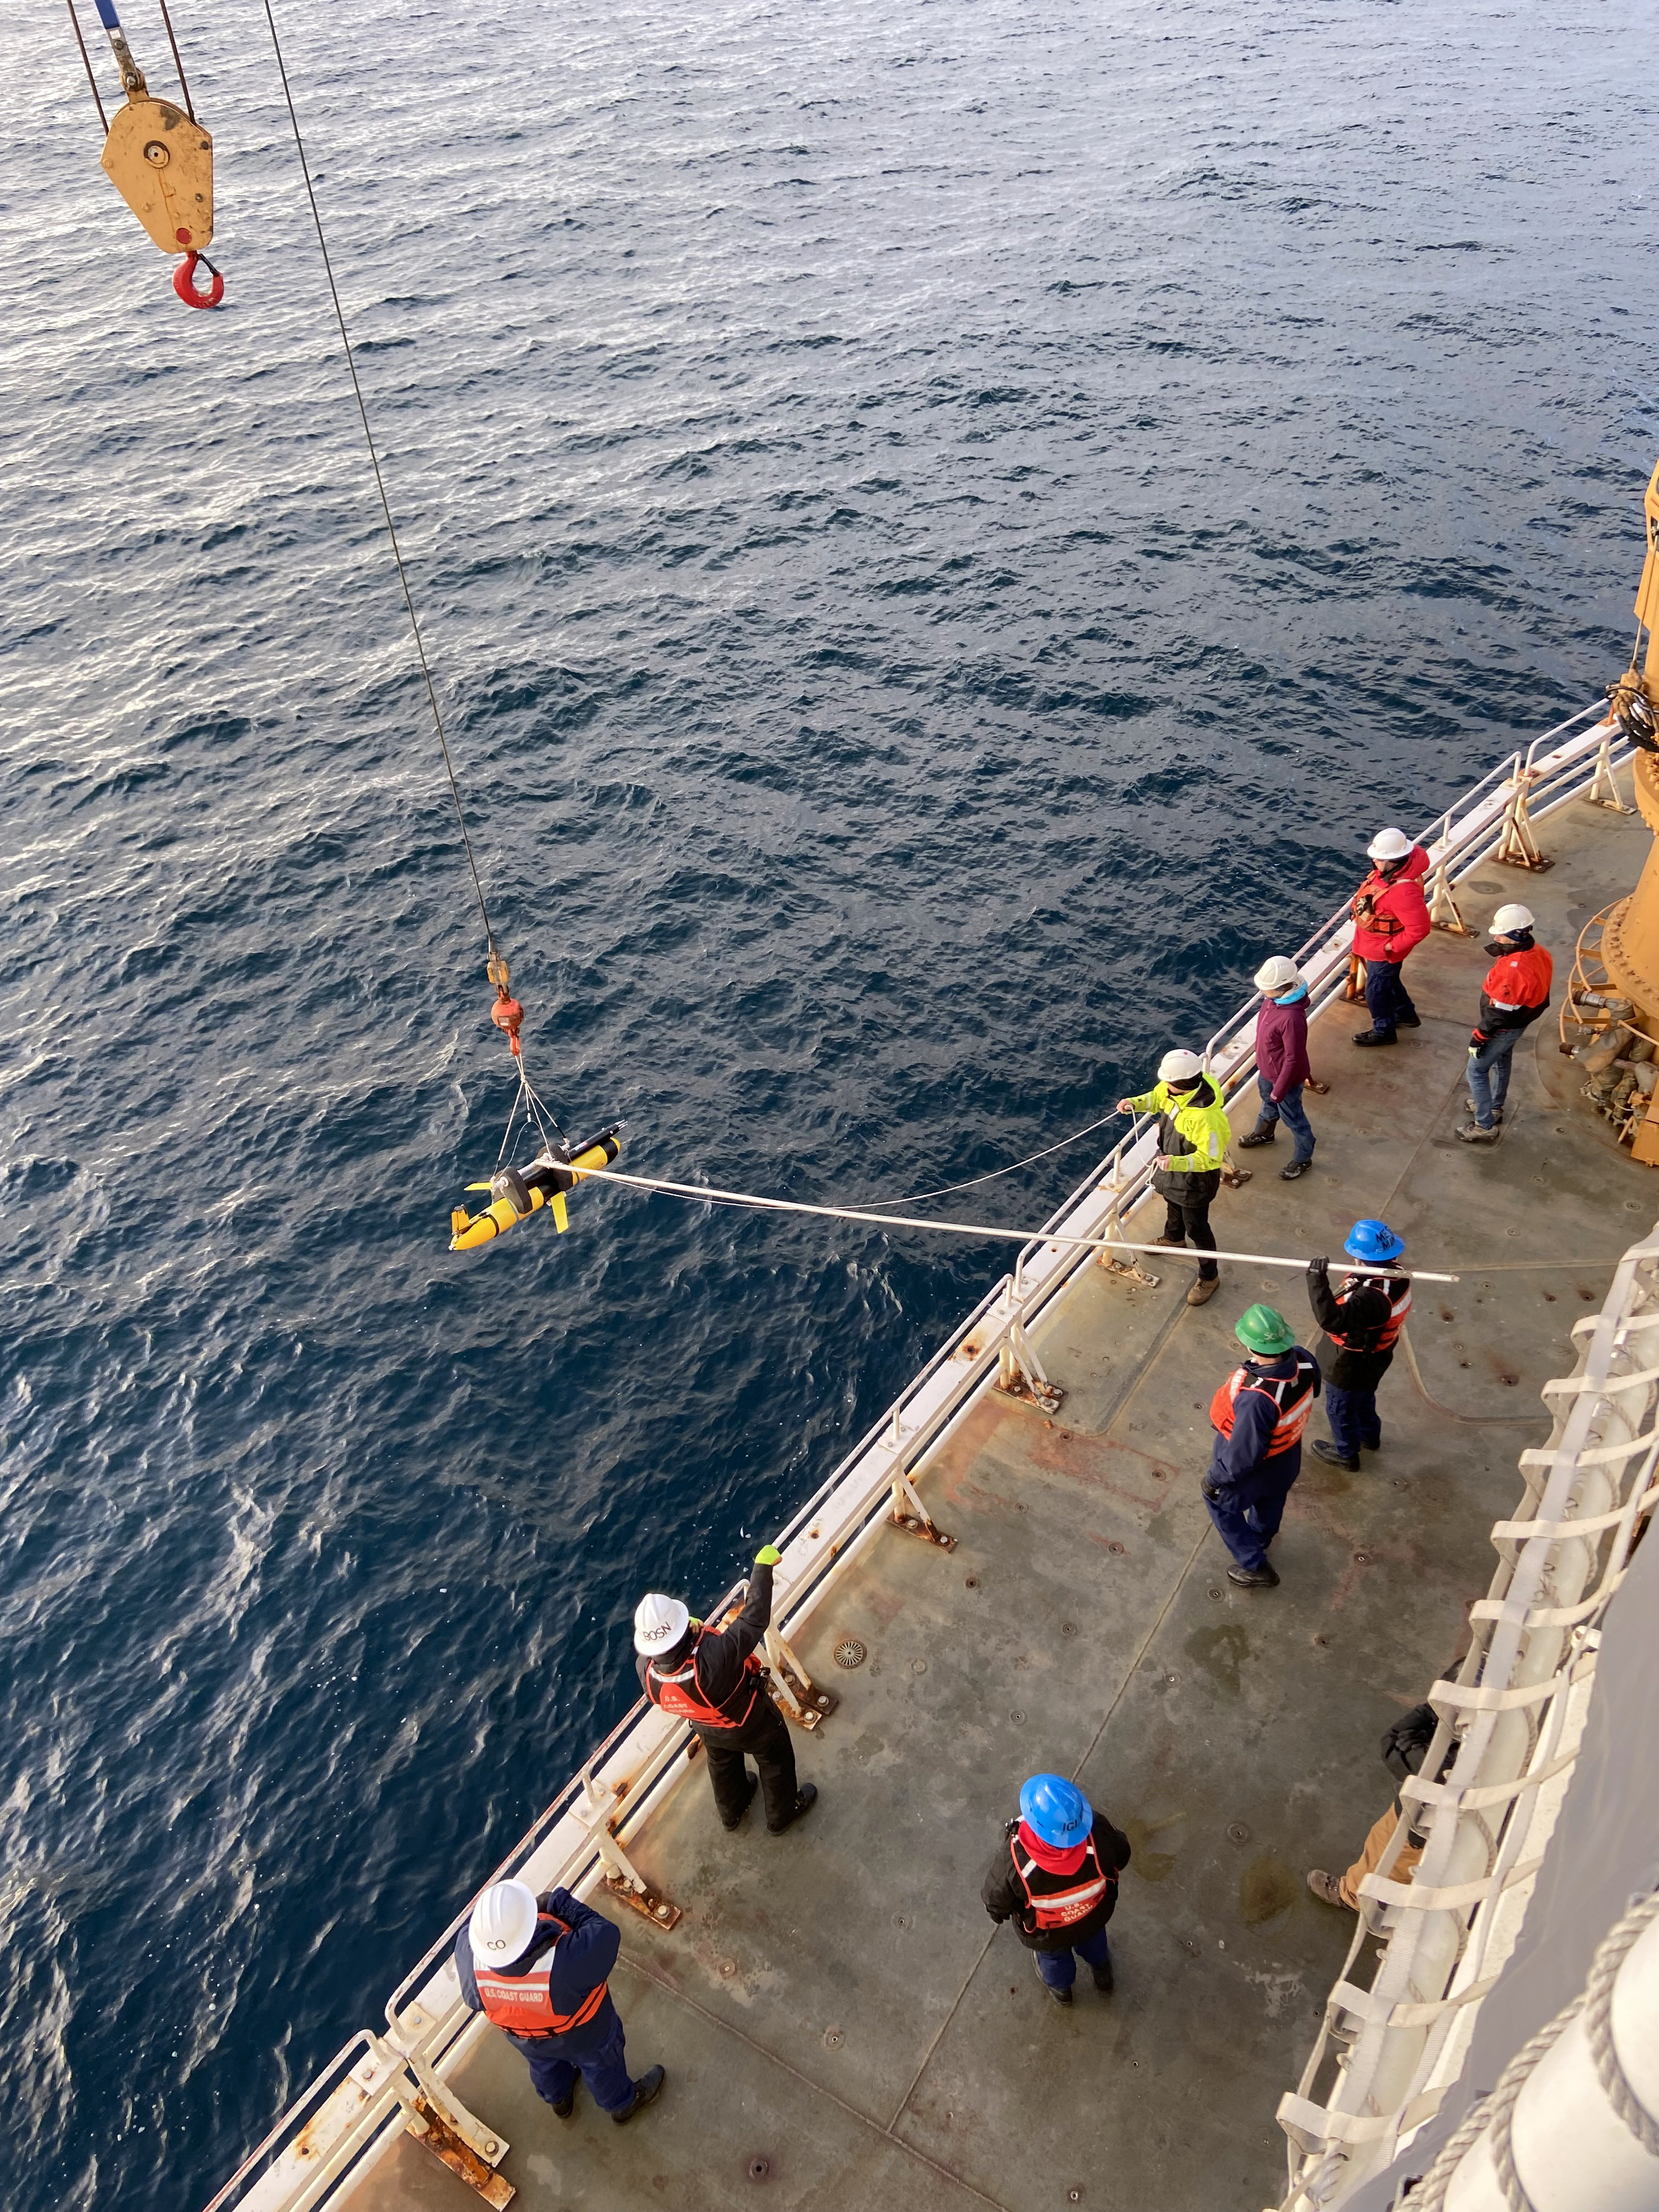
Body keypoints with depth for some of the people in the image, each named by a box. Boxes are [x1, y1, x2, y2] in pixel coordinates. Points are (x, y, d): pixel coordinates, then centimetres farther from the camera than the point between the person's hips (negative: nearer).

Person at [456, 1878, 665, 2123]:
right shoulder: (565, 1964, -50)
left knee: (545, 2066, 37)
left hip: (521, 2035, 3)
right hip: (582, 2034, -3)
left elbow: (470, 1930, -15)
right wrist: (561, 1903, -28)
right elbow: (605, 1934, -32)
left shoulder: (469, 1954, -39)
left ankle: (559, 2100, 66)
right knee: (601, 2064, 30)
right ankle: (622, 2104, 58)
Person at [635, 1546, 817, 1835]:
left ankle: (732, 1812, 64)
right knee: (776, 1762, 29)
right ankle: (782, 1815, 54)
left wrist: (690, 1630, -7)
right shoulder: (714, 1658, -52)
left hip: (708, 1728, 5)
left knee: (722, 1764, 37)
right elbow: (755, 1620, -45)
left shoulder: (646, 1668, -34)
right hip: (750, 1723, -4)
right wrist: (763, 1566, -37)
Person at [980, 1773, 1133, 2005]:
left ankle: (1060, 1988, 67)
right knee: (1093, 1941, 38)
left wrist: (997, 1913, 0)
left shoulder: (1014, 1859, -46)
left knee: (1053, 1957, 35)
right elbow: (1121, 1857, -16)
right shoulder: (1098, 1833, -41)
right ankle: (1102, 1974, 69)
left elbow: (997, 1903, -24)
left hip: (1047, 1934, -1)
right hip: (1094, 1916, 1)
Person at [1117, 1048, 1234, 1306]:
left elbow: (1210, 1158, -34)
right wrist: (1135, 1103, -17)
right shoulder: (1172, 1089, -21)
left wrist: (1177, 1163, -46)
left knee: (1196, 1227, 12)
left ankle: (1209, 1277, 34)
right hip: (1172, 1166, 8)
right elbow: (1157, 1097, 3)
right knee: (1172, 1203, 36)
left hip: (1195, 1178, -8)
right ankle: (1173, 1238, 67)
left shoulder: (1207, 1117, -43)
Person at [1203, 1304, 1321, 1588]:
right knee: (1270, 1499, 36)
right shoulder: (1303, 1361, -27)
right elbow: (1312, 1392, -2)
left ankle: (1255, 1567, 39)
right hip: (1286, 1458, 6)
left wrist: (1215, 1479, -14)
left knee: (1220, 1504, 25)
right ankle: (1261, 1537, 66)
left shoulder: (1256, 1399, -48)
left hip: (1253, 1469, -6)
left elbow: (1243, 1454, -32)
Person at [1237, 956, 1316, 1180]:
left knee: (1292, 1117, 16)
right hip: (1267, 1069, 8)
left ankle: (1303, 1159, 39)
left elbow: (1293, 1059, -30)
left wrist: (1280, 1090, -21)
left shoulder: (1292, 1018, -41)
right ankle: (1264, 1133, 63)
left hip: (1285, 1077, -8)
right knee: (1268, 1102, 34)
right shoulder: (1274, 998, -14)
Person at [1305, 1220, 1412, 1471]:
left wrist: (1318, 1281, -55)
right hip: (1372, 1359, 8)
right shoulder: (1397, 1276, -16)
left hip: (1350, 1368, -8)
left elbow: (1333, 1320, -52)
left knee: (1340, 1409, 20)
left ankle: (1346, 1454, 45)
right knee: (1364, 1398, 35)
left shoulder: (1371, 1297, -44)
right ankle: (1369, 1437, 61)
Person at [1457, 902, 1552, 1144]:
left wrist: (1479, 1036, -18)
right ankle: (1495, 1107, 49)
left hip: (1503, 1029, -9)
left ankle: (1485, 1127, 11)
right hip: (1519, 1022, 9)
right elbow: (1539, 996, 6)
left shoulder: (1513, 970, -39)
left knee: (1477, 1070, 4)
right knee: (1502, 1064, 28)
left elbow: (1498, 1013, -30)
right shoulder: (1537, 954, -9)